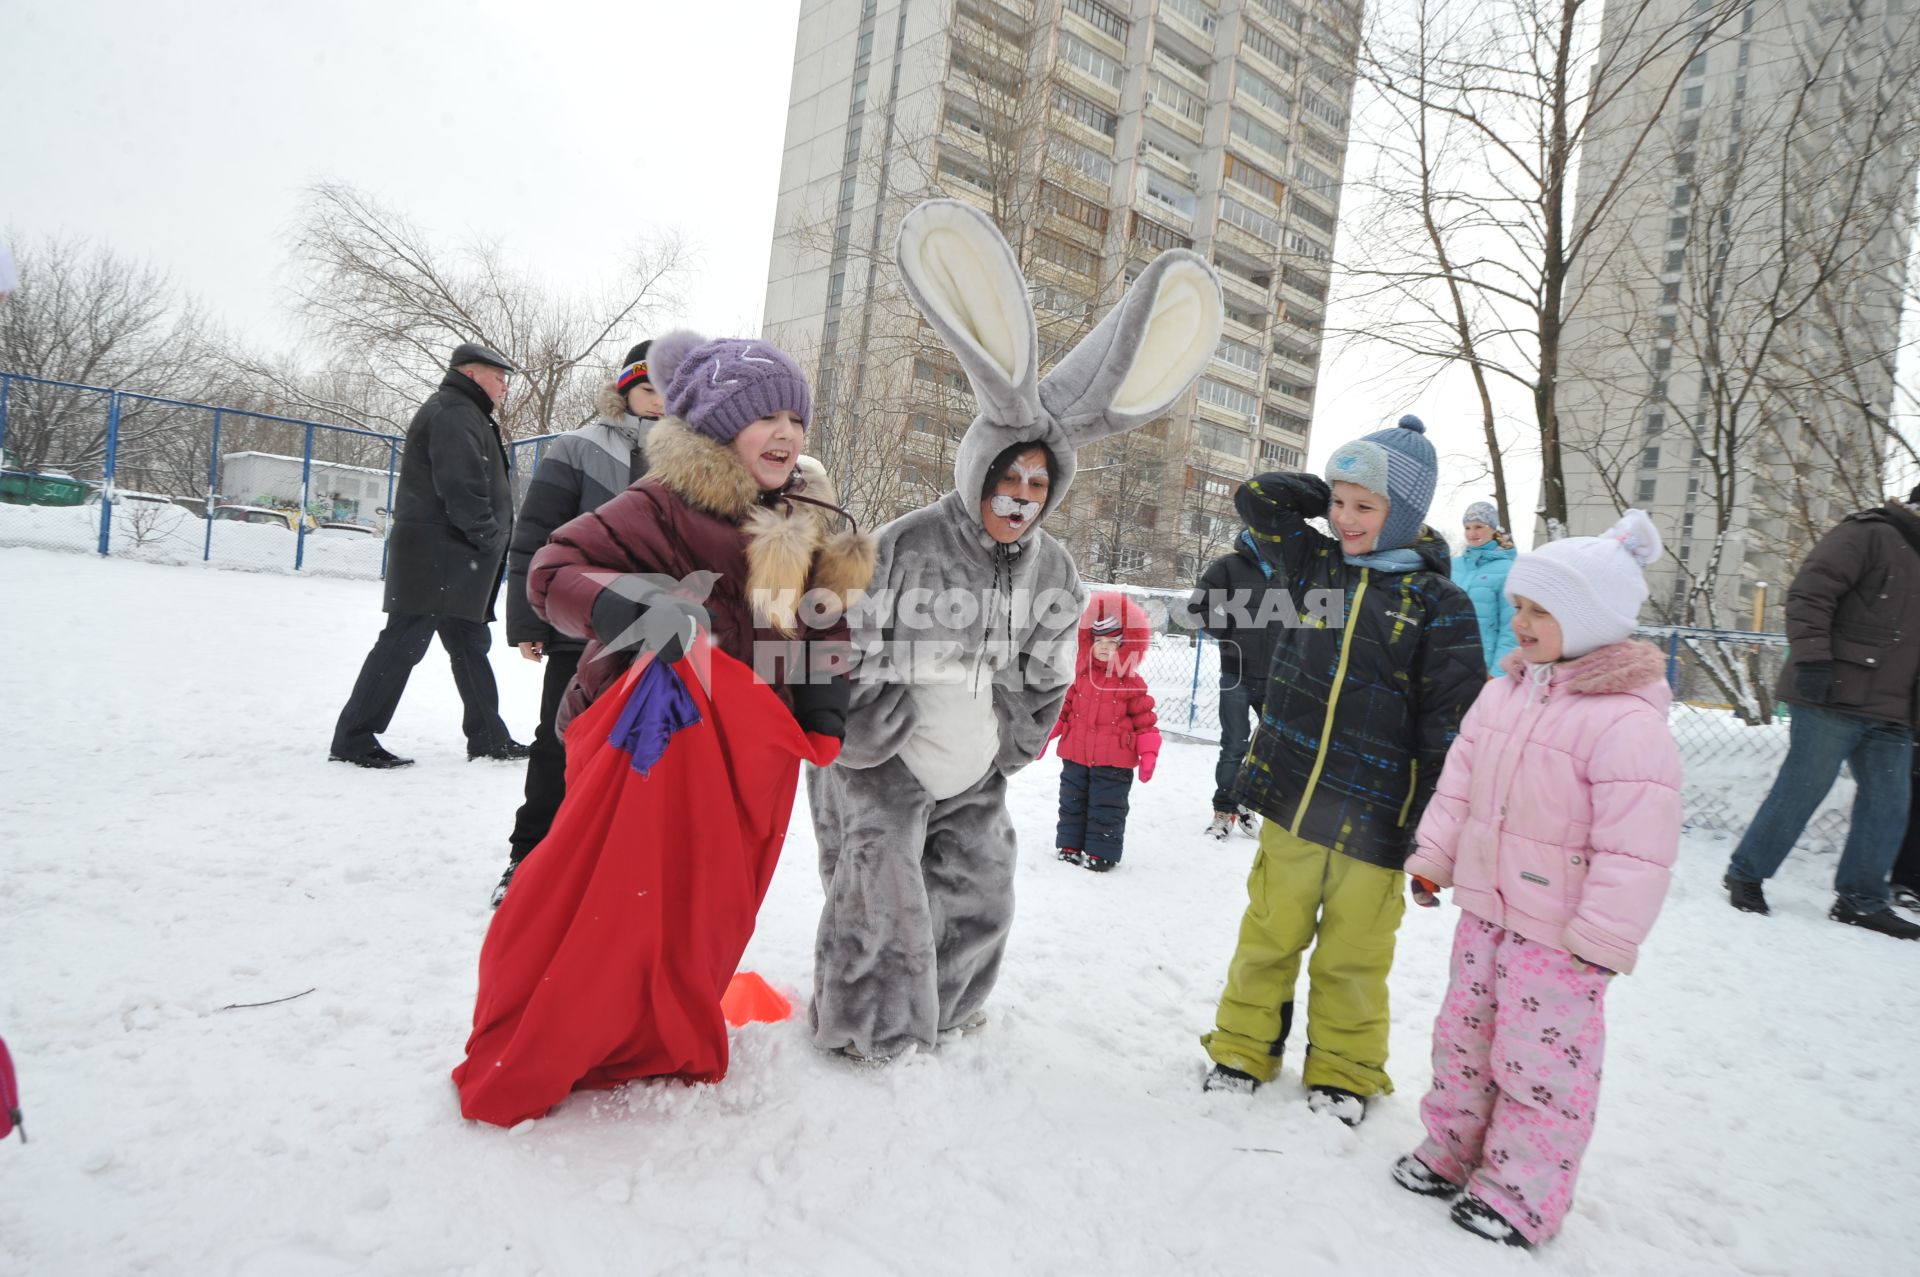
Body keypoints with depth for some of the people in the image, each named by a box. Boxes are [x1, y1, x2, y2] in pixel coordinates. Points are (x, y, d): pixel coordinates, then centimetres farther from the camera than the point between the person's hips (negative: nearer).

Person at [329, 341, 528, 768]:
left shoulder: (463, 413, 24)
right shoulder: (454, 413, -10)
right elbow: (461, 488, -21)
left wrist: (492, 543, 15)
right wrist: (490, 538, -14)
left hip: (453, 561, 11)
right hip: (438, 556, -11)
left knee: (471, 644, 13)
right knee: (403, 644, -7)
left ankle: (488, 738, 20)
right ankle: (353, 740, 0)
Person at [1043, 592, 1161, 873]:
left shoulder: (1132, 683, -6)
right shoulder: (1079, 675, 2)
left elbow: (1145, 721, -4)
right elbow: (1062, 708, 9)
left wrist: (1148, 754, -11)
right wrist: (1043, 736, 5)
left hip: (1113, 762, -3)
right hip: (1075, 756, 4)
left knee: (1107, 808, 5)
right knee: (1072, 803, 14)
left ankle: (1101, 852, 15)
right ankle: (1070, 844, 27)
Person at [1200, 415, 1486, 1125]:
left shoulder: (1440, 606, -7)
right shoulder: (1317, 564, 5)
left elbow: (1452, 732, -8)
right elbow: (1256, 495, 9)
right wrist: (1336, 489, 5)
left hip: (1374, 817, -3)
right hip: (1290, 797, 3)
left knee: (1352, 953, 11)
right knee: (1269, 933, 14)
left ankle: (1342, 1071, 32)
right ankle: (1244, 1047, 33)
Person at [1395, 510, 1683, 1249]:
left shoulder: (1626, 719, -21)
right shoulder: (1506, 693, 4)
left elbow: (1637, 844, -22)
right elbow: (1459, 781, 12)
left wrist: (1605, 936, -19)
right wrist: (1433, 858, 12)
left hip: (1559, 930, -7)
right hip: (1485, 906, 8)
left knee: (1540, 1056, 5)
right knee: (1464, 1032, 18)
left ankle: (1523, 1193, 22)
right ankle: (1453, 1149, 36)